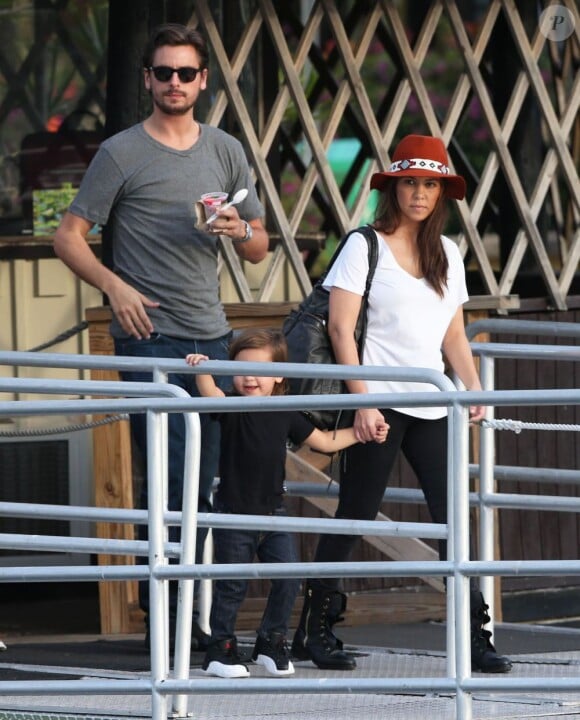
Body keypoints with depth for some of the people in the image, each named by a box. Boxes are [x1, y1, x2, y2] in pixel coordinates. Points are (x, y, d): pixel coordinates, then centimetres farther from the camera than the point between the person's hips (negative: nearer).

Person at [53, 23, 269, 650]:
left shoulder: (226, 152, 14)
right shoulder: (121, 153, -1)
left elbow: (259, 250, 20)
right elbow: (69, 236, 0)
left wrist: (241, 231, -4)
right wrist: (115, 286, -16)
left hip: (210, 338, 5)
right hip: (148, 338, -5)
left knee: (200, 485, 5)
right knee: (168, 479, -11)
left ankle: (187, 615, 11)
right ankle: (162, 613, -6)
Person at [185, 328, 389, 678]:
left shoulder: (286, 415, 4)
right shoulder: (232, 410, -7)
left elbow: (324, 441, 17)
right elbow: (211, 394, -29)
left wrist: (363, 433, 15)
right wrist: (202, 371, -49)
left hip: (273, 512, 3)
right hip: (234, 513, -3)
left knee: (288, 578, -1)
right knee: (232, 585, 1)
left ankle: (272, 642, 16)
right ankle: (222, 648, 14)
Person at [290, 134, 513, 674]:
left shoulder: (446, 254, 16)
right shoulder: (364, 246, -1)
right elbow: (340, 327, -7)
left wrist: (474, 388, 3)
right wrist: (362, 401, -14)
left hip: (431, 407, 5)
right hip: (380, 402, -5)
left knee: (454, 518, -2)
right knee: (354, 517, -1)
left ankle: (474, 639, -1)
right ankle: (314, 633, 8)